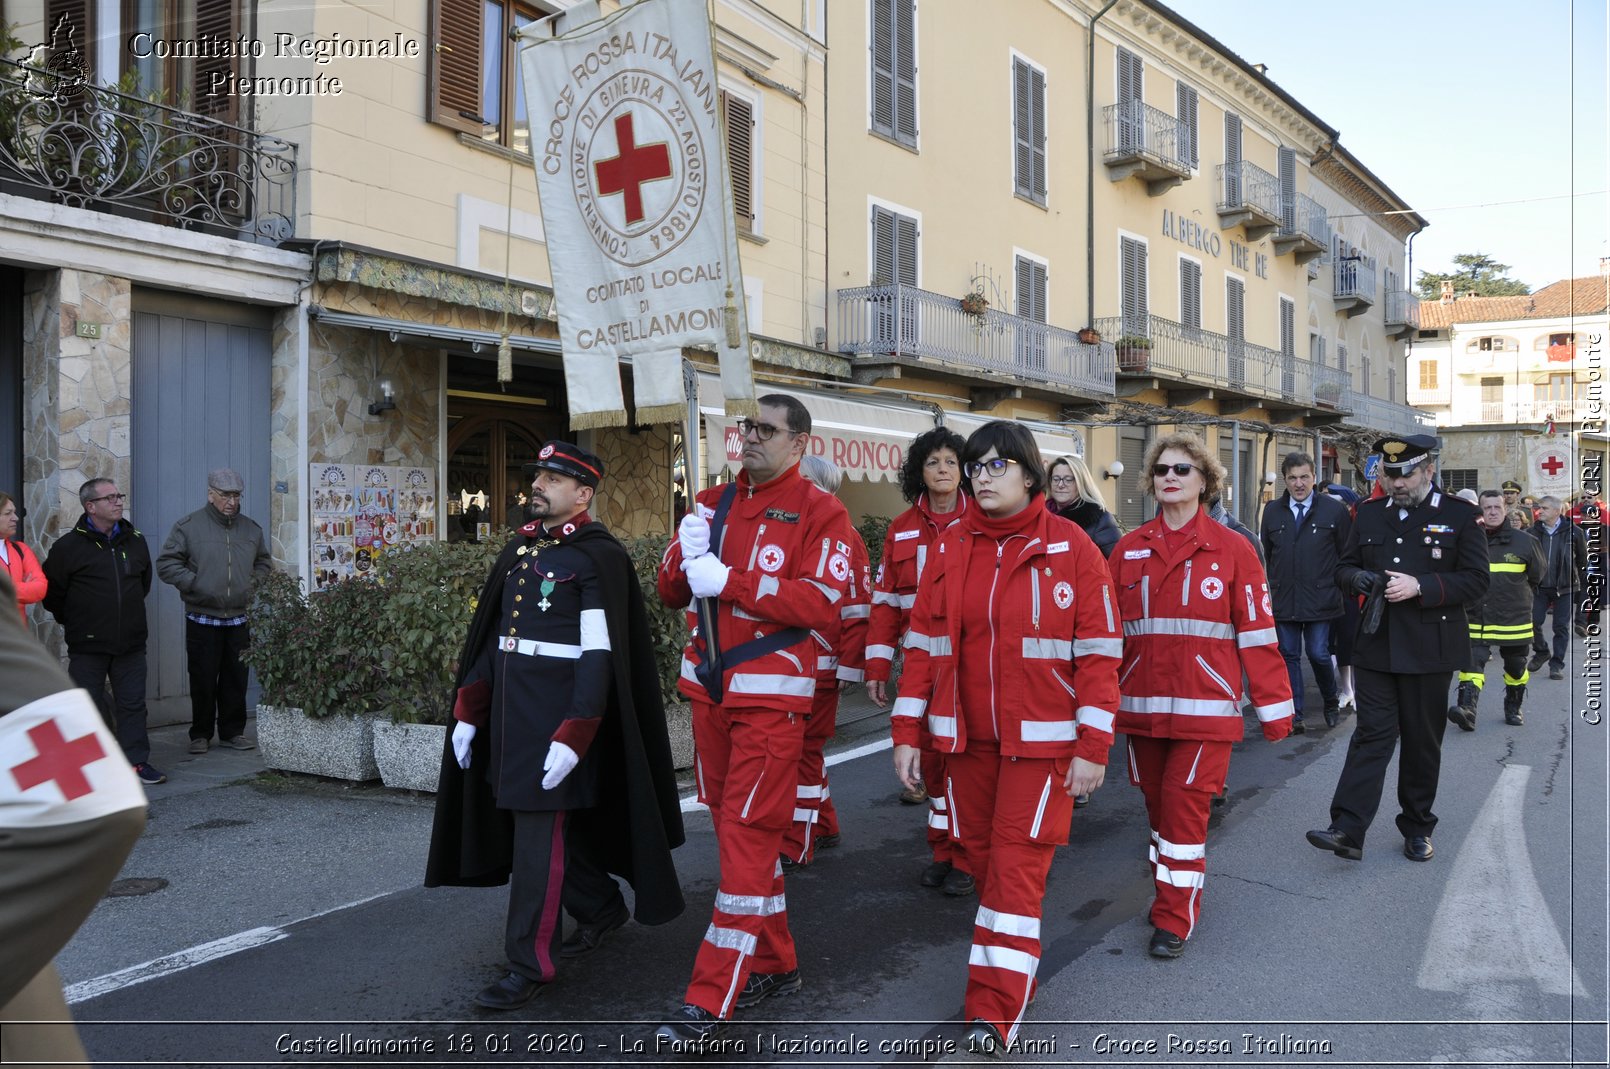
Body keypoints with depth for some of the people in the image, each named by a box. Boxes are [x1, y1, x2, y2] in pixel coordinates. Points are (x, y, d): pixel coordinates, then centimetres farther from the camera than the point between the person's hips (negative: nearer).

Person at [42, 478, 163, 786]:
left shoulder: (135, 541, 7)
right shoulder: (69, 546, -7)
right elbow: (51, 591, 1)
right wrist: (73, 621, 8)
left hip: (130, 642, 4)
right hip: (87, 645, -3)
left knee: (133, 703, 5)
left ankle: (137, 761, 12)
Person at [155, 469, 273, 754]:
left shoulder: (251, 528, 10)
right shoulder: (189, 526, -4)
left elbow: (264, 563, 23)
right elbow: (166, 564, -4)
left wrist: (254, 583, 6)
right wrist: (194, 583, -14)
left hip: (239, 620, 3)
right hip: (202, 620, -3)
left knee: (236, 679, 8)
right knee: (203, 680, 3)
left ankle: (233, 732, 19)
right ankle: (201, 735, 15)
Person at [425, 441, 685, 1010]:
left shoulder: (598, 556, -12)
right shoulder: (520, 548, 11)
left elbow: (600, 655, -17)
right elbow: (491, 635, 15)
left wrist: (572, 737, -22)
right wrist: (468, 710, 12)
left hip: (559, 711, -8)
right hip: (509, 707, 8)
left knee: (540, 831, -4)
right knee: (554, 818, 18)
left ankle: (530, 964, 8)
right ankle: (602, 906, 39)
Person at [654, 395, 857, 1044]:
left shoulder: (819, 513, -5)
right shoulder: (712, 504, 11)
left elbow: (822, 604, -17)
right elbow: (672, 594, 11)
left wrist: (728, 581, -21)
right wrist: (686, 553, -11)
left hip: (771, 694, -6)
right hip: (708, 689, 6)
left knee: (746, 835, -6)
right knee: (733, 827, 13)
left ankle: (711, 1001, 0)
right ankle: (774, 965, 28)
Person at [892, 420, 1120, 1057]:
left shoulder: (1071, 549, -6)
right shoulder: (952, 547, 4)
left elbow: (1098, 653, -6)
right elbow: (923, 643, 5)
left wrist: (1093, 747, -9)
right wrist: (907, 733, 3)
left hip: (1040, 740, -4)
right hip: (967, 739, 4)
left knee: (1017, 865, -6)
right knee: (982, 855, 13)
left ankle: (995, 1012, 3)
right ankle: (1010, 970, 34)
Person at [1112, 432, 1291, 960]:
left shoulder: (1232, 550, -2)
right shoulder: (1128, 550, 6)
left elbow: (1257, 633, -2)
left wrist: (1274, 707, -2)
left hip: (1204, 707, -3)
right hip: (1142, 707, 3)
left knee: (1185, 807, -5)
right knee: (1158, 805, 13)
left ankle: (1175, 919, 9)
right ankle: (1171, 892, 33)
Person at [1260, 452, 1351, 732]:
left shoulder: (1334, 510, 0)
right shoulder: (1272, 511, 7)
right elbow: (1264, 554, 14)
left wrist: (1341, 586, 4)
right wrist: (1269, 588, 12)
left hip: (1321, 600, -3)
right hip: (1283, 600, 3)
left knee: (1318, 654, -1)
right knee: (1289, 656, 5)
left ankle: (1332, 701, 26)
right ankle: (1294, 714, 13)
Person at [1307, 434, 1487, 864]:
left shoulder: (1460, 515, -1)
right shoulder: (1369, 513, 10)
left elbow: (1476, 579, -6)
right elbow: (1345, 567, 15)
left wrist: (1420, 587, -19)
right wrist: (1358, 578, -9)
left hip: (1429, 648, -2)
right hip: (1376, 646, 2)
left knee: (1422, 740, 9)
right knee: (1372, 734, -4)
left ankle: (1417, 829, 24)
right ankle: (1347, 830, -9)